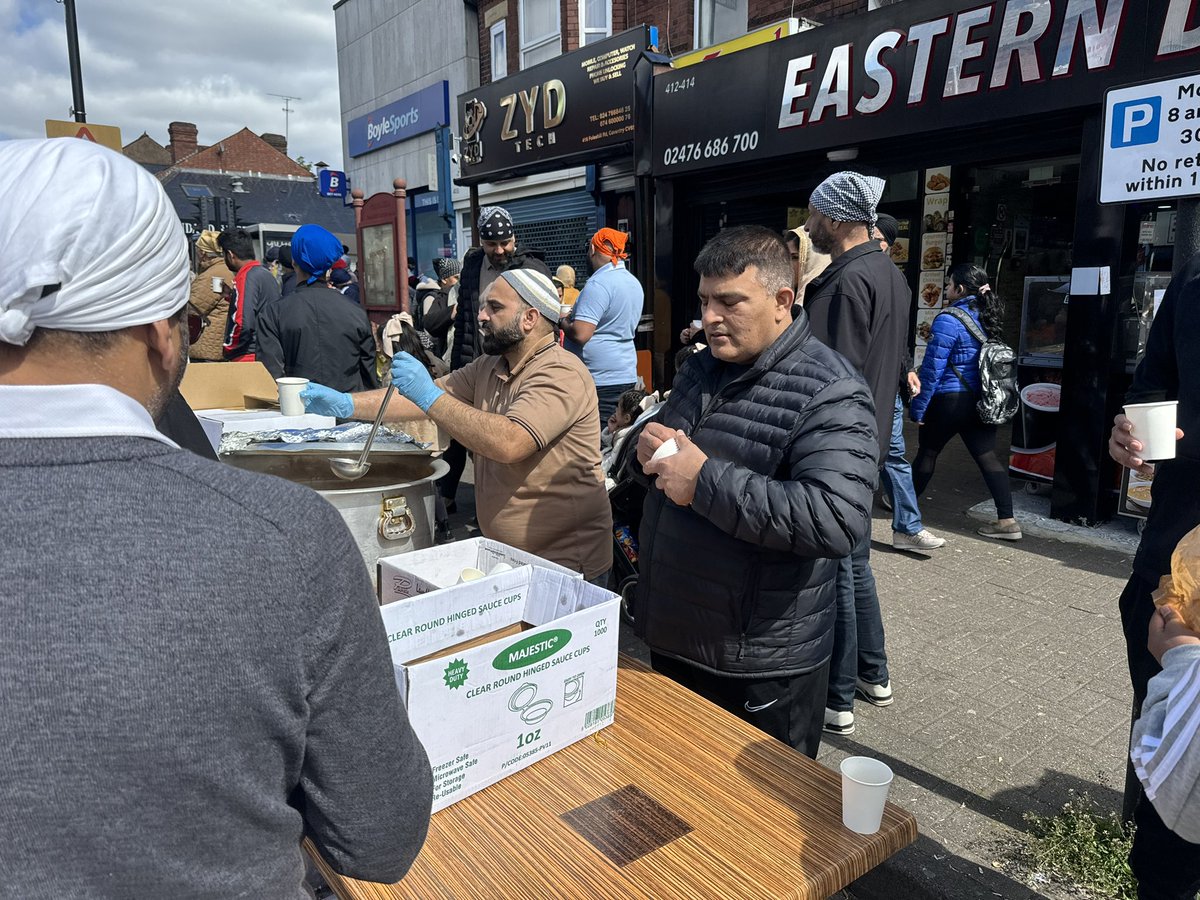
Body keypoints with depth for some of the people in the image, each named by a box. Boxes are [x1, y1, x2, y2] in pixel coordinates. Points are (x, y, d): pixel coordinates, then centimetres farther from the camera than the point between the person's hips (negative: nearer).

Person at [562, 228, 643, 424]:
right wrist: (576, 315, 22)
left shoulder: (599, 283, -15)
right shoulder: (634, 283, 13)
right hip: (627, 376, 9)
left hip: (600, 381, -9)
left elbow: (580, 334, -23)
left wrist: (564, 322, -1)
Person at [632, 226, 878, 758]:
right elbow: (665, 456, 20)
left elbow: (837, 520, -32)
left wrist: (706, 480, -29)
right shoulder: (703, 367, 6)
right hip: (670, 639, 8)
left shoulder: (828, 394, -19)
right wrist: (649, 445, -5)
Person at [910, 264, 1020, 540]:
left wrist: (918, 408, -10)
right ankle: (1007, 520, 2)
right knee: (987, 456, 4)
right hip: (980, 400, 7)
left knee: (927, 451, 10)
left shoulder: (948, 321, -15)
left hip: (949, 400, -6)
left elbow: (932, 369, -15)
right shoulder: (987, 317, 8)